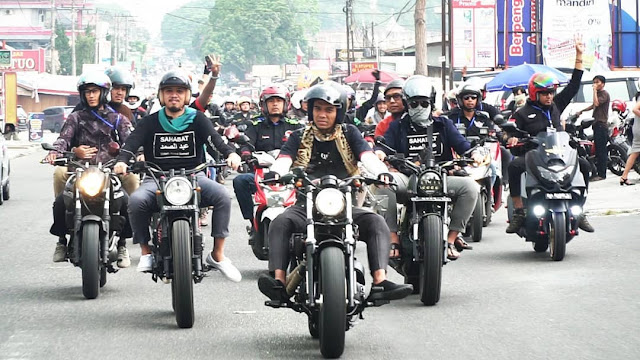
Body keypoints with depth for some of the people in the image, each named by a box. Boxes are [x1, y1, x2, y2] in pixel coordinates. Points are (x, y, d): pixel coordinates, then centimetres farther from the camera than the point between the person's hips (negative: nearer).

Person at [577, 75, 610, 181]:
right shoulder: (598, 93, 21)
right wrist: (582, 111, 26)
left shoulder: (604, 94, -9)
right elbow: (593, 105, 33)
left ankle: (602, 174, -11)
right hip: (597, 124, 10)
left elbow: (597, 103, -23)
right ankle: (599, 172, 13)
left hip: (602, 125, -10)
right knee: (598, 150, 10)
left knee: (601, 150, -10)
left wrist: (595, 90, -15)